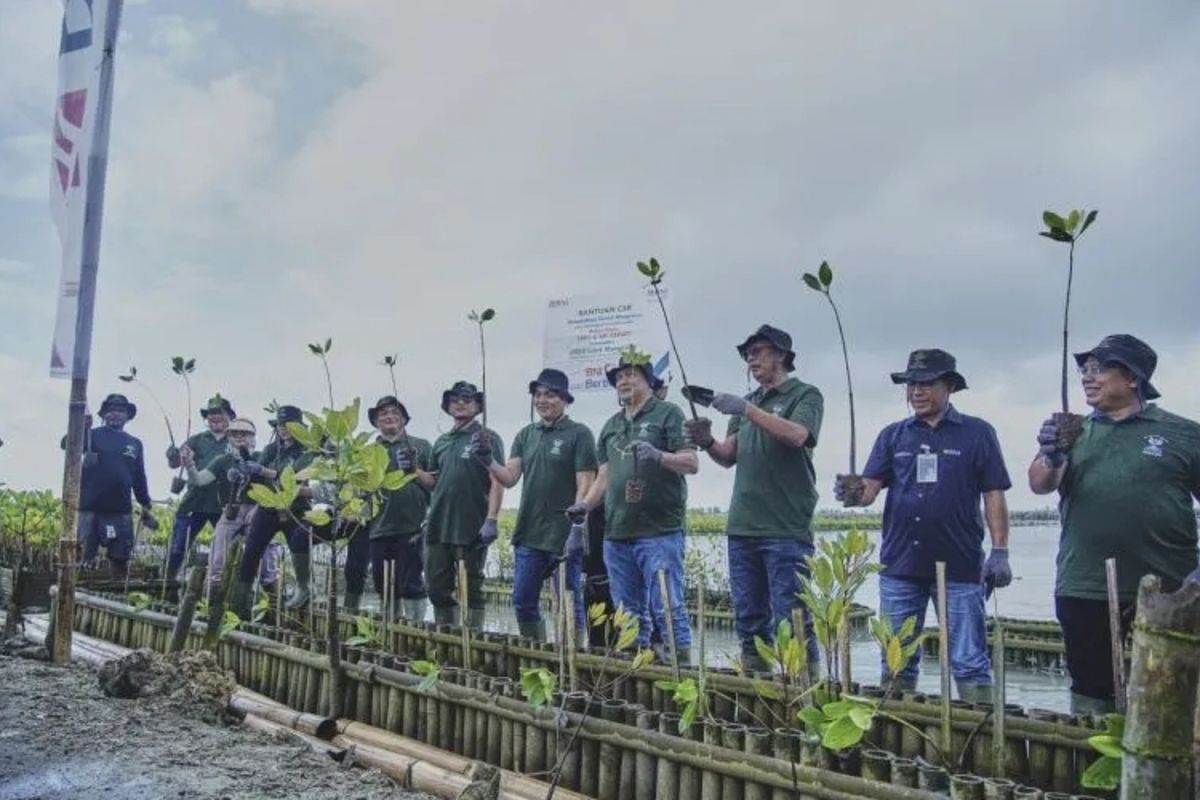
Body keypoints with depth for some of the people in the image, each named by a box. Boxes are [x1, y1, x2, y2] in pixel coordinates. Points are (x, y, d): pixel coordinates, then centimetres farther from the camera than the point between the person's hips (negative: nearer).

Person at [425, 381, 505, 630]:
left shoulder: (486, 438, -2)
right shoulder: (442, 442, 16)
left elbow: (497, 481, -9)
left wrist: (491, 520, -18)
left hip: (472, 528, -6)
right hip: (438, 526, 6)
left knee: (471, 589, 2)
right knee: (437, 588, 9)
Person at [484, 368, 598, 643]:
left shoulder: (579, 434, -3)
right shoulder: (526, 435, 13)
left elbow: (585, 485, -9)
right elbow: (509, 478, 6)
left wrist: (577, 527, -16)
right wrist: (488, 462, -12)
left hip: (564, 536, -6)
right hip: (528, 535, 6)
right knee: (523, 603, 10)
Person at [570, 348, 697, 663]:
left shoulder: (667, 413, 2)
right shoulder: (611, 425, 20)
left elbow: (692, 463, -5)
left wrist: (659, 456, -22)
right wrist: (585, 504, 5)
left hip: (659, 532, -6)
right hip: (616, 533, 7)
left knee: (667, 607, -9)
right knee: (628, 614, 11)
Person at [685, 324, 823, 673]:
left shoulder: (805, 395, 2)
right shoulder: (748, 402, 19)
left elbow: (796, 436, -18)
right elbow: (729, 457, 15)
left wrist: (747, 410, -22)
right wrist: (707, 442, -6)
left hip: (786, 529, -6)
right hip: (742, 526, 6)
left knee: (789, 617, -7)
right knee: (749, 617, 11)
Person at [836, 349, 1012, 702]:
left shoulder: (977, 433, 3)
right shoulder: (893, 435, 9)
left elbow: (994, 496, 1)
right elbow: (870, 487, 1)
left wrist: (1000, 552, -5)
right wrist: (853, 494, -21)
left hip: (960, 567, -3)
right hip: (899, 566, 3)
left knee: (969, 661, 2)